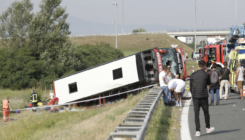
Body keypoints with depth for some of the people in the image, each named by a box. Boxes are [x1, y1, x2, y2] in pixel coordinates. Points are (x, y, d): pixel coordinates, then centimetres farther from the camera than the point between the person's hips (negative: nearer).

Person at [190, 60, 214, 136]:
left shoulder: (193, 75, 0)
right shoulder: (206, 74, -7)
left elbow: (191, 87, 6)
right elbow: (208, 83, 11)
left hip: (195, 97, 1)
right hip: (204, 96, -1)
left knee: (196, 113, 2)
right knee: (206, 112, 14)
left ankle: (197, 131, -2)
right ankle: (208, 128, 28)